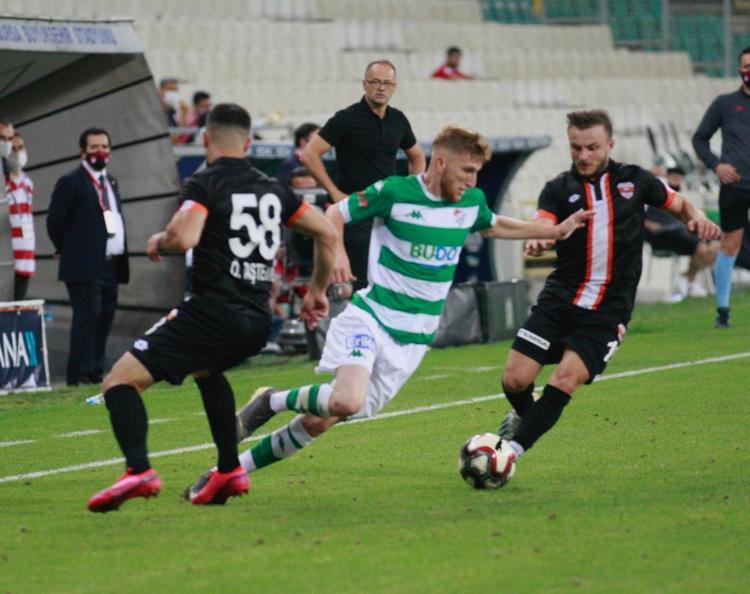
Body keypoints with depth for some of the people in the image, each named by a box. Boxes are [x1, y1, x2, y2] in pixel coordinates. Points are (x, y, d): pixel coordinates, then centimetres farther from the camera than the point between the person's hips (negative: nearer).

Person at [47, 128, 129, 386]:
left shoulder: (110, 182, 18)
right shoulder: (70, 182, -7)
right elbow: (54, 222, -6)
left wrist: (121, 257, 15)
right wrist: (69, 251, 2)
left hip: (110, 265, 8)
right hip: (85, 267, -8)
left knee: (105, 318, 7)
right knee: (87, 317, -11)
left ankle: (95, 371, 12)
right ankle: (80, 374, -9)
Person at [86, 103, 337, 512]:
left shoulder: (204, 184, -4)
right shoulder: (272, 190, 16)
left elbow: (183, 237, -21)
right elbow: (327, 233, 20)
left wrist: (158, 242, 2)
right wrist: (317, 290, 32)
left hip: (213, 312, -7)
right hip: (257, 322, 7)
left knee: (120, 381, -7)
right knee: (205, 369, 39)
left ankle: (138, 470, -30)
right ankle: (230, 471, 32)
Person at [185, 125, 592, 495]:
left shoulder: (472, 202, 6)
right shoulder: (394, 192, -10)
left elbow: (494, 226, 29)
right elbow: (335, 214, 2)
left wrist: (557, 231, 26)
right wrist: (336, 251, -17)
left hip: (412, 338, 5)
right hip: (371, 317, -4)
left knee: (319, 423, -3)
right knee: (347, 401, -32)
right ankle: (273, 401, -3)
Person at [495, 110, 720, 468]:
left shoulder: (634, 180, 6)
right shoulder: (559, 189, 3)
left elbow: (679, 204, 20)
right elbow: (542, 227, -15)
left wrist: (697, 218, -4)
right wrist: (536, 242, -40)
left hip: (608, 312, -1)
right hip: (559, 300, 1)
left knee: (565, 381, -19)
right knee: (515, 380, -6)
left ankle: (511, 449, -9)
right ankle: (523, 416, 29)